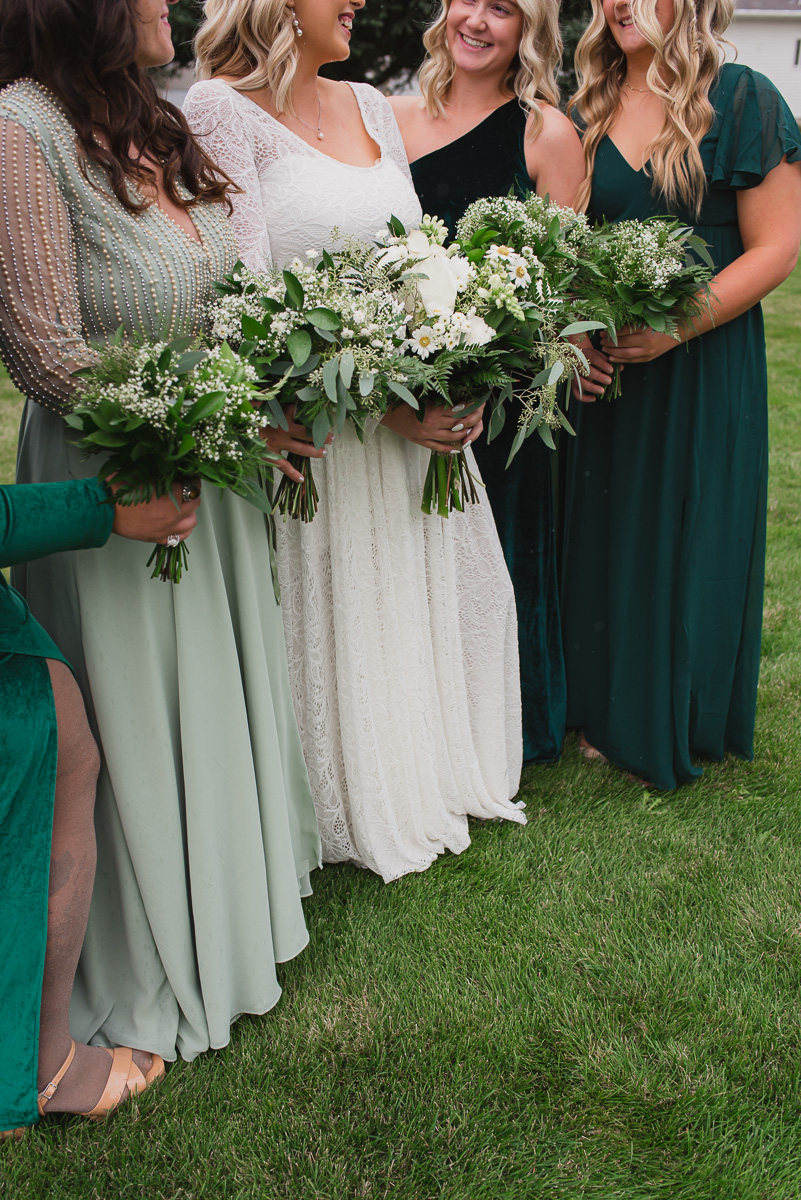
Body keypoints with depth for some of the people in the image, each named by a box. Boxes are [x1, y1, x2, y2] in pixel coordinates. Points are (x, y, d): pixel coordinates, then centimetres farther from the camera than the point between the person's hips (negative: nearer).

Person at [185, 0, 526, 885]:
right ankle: (362, 809, 30)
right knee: (342, 613, 6)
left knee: (451, 587, 15)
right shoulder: (222, 107, -9)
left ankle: (439, 776, 39)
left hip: (422, 404, 7)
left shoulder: (372, 107, 12)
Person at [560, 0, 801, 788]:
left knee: (690, 541, 4)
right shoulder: (587, 113, 8)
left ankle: (682, 727, 24)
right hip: (603, 365, 4)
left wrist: (676, 327, -20)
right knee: (606, 533, 10)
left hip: (704, 363, -4)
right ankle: (610, 713, 29)